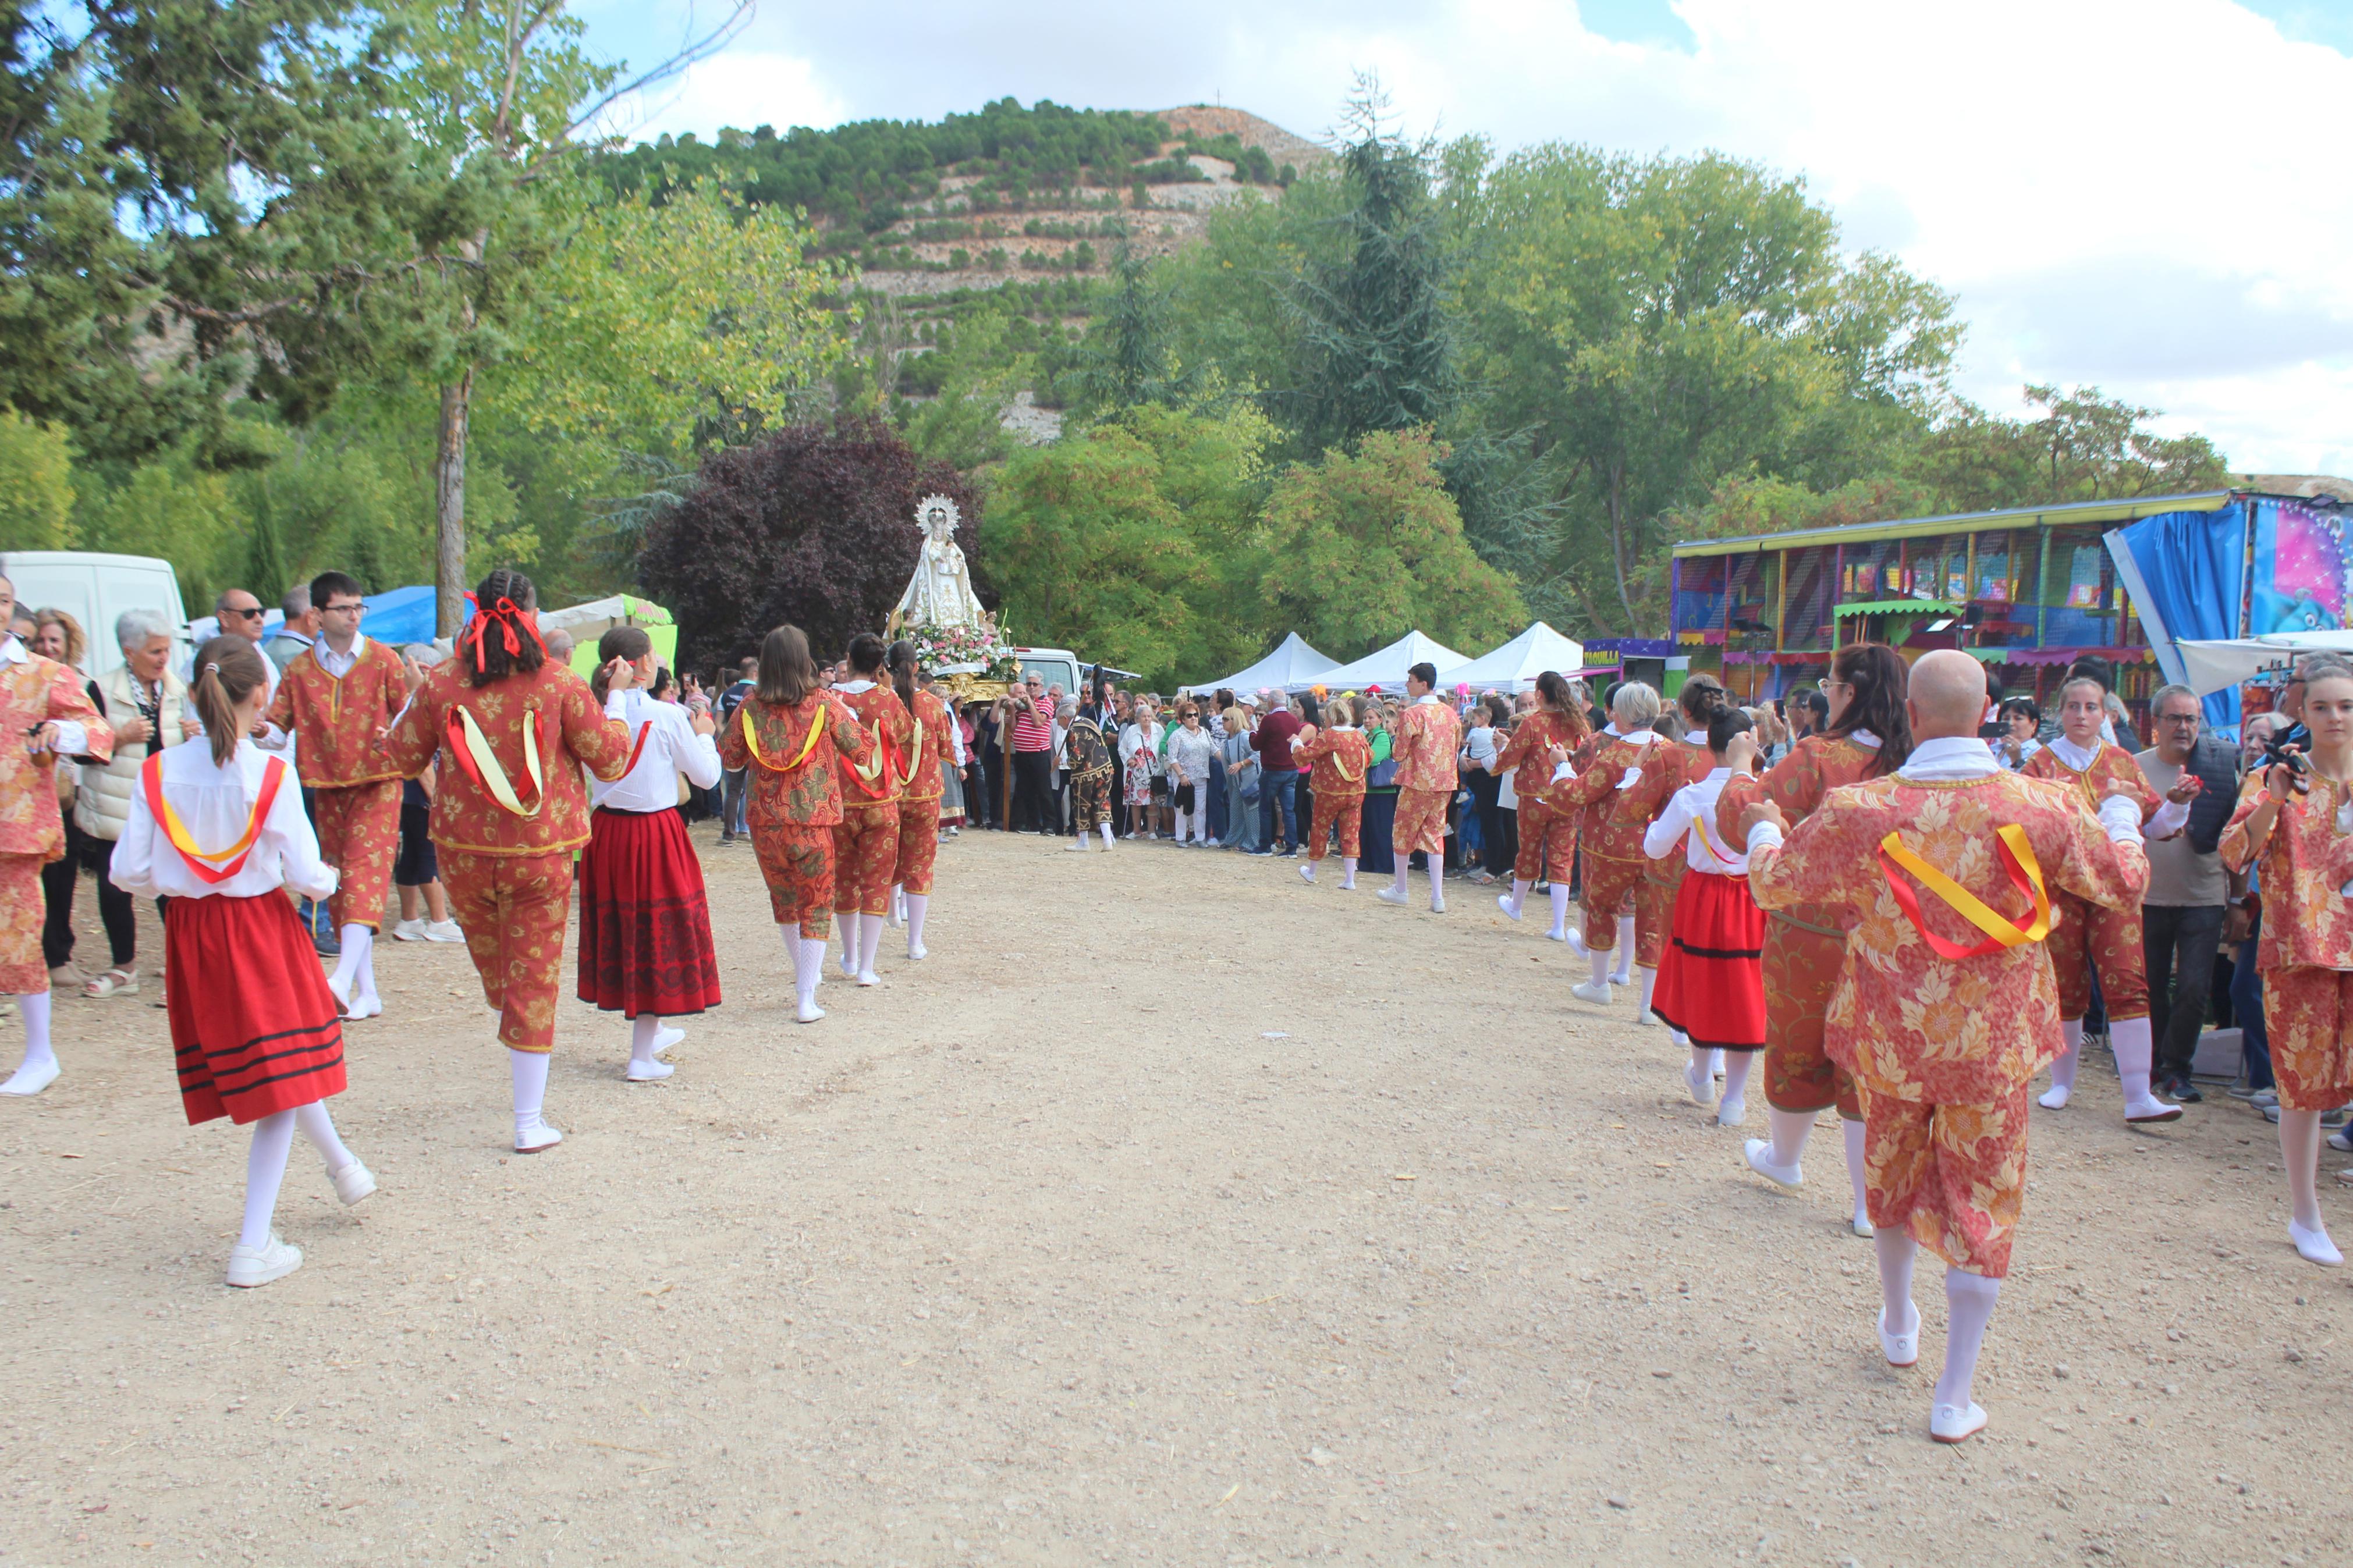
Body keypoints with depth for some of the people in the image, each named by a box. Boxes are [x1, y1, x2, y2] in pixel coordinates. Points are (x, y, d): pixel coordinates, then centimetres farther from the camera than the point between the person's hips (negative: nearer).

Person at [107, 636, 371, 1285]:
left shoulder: (158, 772, -5)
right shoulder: (270, 775, -14)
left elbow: (128, 873, -4)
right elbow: (306, 876, -14)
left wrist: (170, 884, 17)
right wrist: (330, 878, 8)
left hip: (189, 934, 5)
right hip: (261, 929, -5)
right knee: (282, 1076, 5)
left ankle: (342, 1163, 43)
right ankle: (254, 1245, 5)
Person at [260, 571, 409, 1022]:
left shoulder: (383, 659, -1)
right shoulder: (299, 669, 6)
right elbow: (278, 727, 4)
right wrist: (263, 731, -19)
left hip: (377, 783, -4)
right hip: (327, 786, 4)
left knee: (365, 871, -18)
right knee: (338, 882, 5)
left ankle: (344, 977, -29)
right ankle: (367, 991, 12)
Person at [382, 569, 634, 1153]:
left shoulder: (441, 684, -6)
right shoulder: (560, 685, -11)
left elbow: (401, 758, 6)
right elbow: (611, 762, -2)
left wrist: (415, 699, 21)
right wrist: (617, 716, 17)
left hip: (463, 852, 2)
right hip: (541, 854, -1)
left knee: (494, 968, 24)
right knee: (534, 979, 5)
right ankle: (530, 1122, 10)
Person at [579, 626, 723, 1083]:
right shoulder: (667, 716, -14)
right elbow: (706, 775, -6)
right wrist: (704, 735, 14)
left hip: (605, 830, 5)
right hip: (656, 833, -5)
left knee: (619, 928, 18)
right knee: (658, 931, 4)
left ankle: (651, 1031, 37)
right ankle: (642, 1057, 7)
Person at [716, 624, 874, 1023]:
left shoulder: (751, 706, -3)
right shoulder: (824, 704, -9)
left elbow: (728, 757, 7)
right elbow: (864, 751, -1)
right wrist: (848, 714, 14)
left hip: (764, 822, 3)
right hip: (813, 821, -2)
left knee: (783, 900, 22)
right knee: (816, 906, 5)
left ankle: (805, 971, 40)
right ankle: (807, 999, -2)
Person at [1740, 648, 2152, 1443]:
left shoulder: (1859, 810, -15)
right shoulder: (2038, 807, -14)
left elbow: (1774, 883, -1)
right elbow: (2125, 882, 2)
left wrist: (1763, 830, 22)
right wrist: (2121, 820, 25)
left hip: (1888, 1035, 1)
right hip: (1993, 1044, -1)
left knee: (1895, 1171, 23)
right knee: (1982, 1200, 10)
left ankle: (1898, 1326, 45)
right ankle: (1955, 1397, 12)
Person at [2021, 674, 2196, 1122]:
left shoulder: (2123, 762, 10)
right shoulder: (2041, 763, 5)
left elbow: (2154, 823, 10)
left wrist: (2177, 802, -8)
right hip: (2059, 887, -1)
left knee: (2128, 984, -8)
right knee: (2065, 988, 5)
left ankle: (2139, 1097, -8)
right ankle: (2062, 1082, 21)